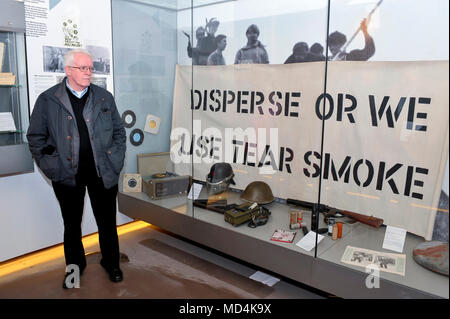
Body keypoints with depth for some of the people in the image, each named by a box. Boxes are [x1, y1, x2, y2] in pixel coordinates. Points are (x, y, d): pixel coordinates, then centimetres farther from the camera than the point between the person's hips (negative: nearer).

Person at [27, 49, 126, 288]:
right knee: (72, 224, 16)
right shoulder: (47, 100, -2)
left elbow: (119, 131, 10)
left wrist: (115, 161, 1)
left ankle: (111, 262, 33)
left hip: (102, 173, 1)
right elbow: (35, 137, 3)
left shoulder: (104, 97, 4)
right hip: (67, 176, 0)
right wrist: (51, 166, -4)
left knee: (107, 222, 12)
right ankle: (74, 265, 38)